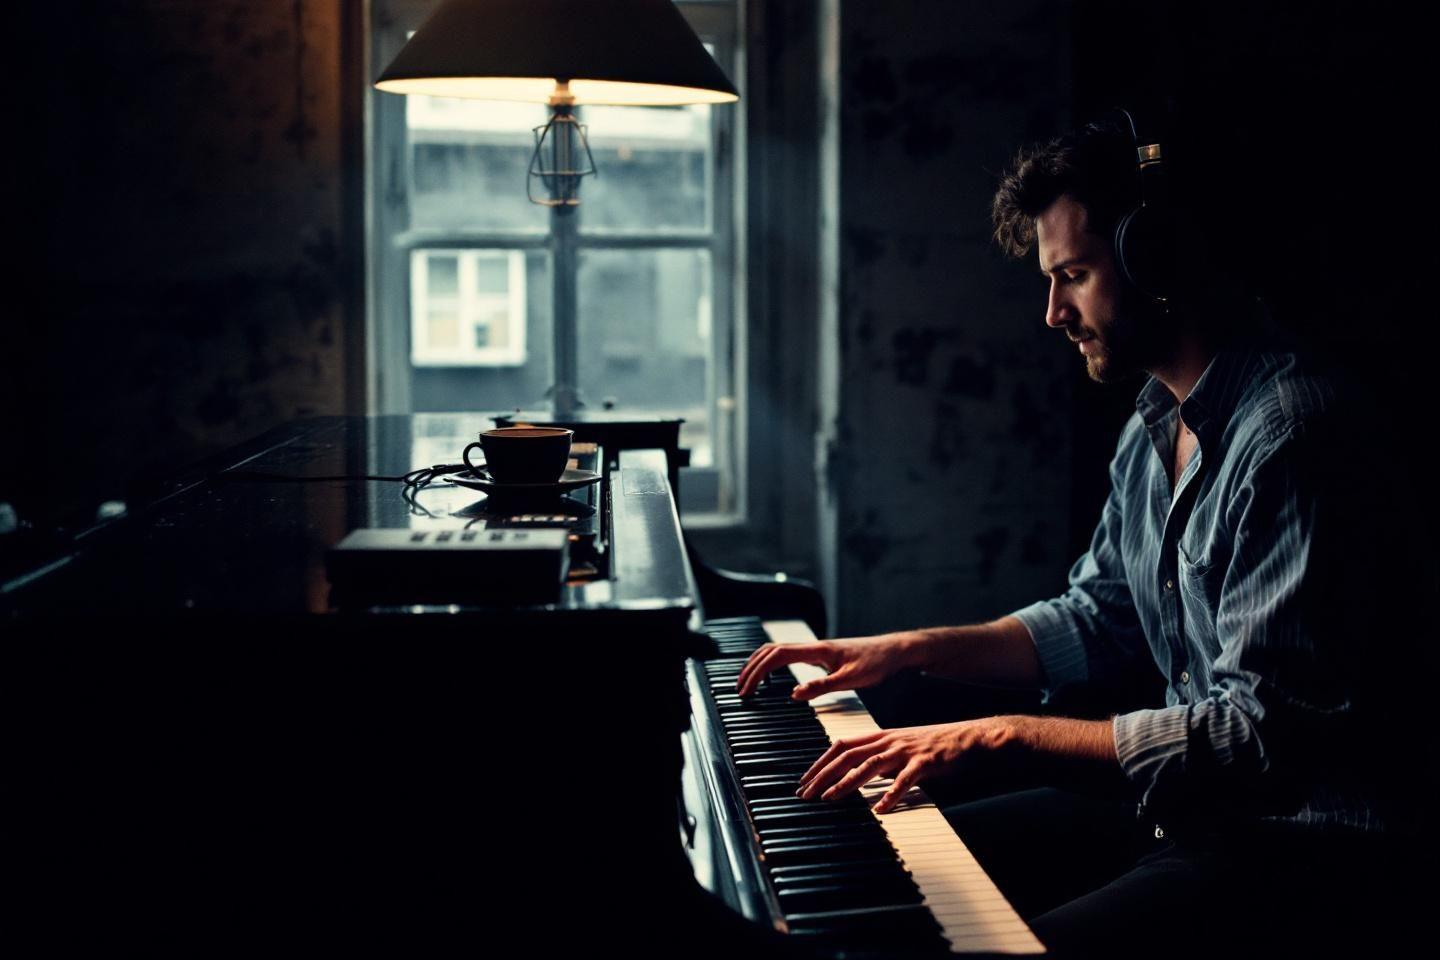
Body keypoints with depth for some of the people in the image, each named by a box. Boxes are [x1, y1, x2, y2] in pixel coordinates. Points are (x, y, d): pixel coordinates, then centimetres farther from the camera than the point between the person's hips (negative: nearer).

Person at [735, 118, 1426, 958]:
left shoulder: (1287, 433, -22)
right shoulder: (1150, 432, 10)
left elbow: (1256, 730, -27)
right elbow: (1095, 622, 21)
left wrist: (1004, 733, -27)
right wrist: (910, 650, 10)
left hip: (1296, 842, -9)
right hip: (1183, 802, 9)